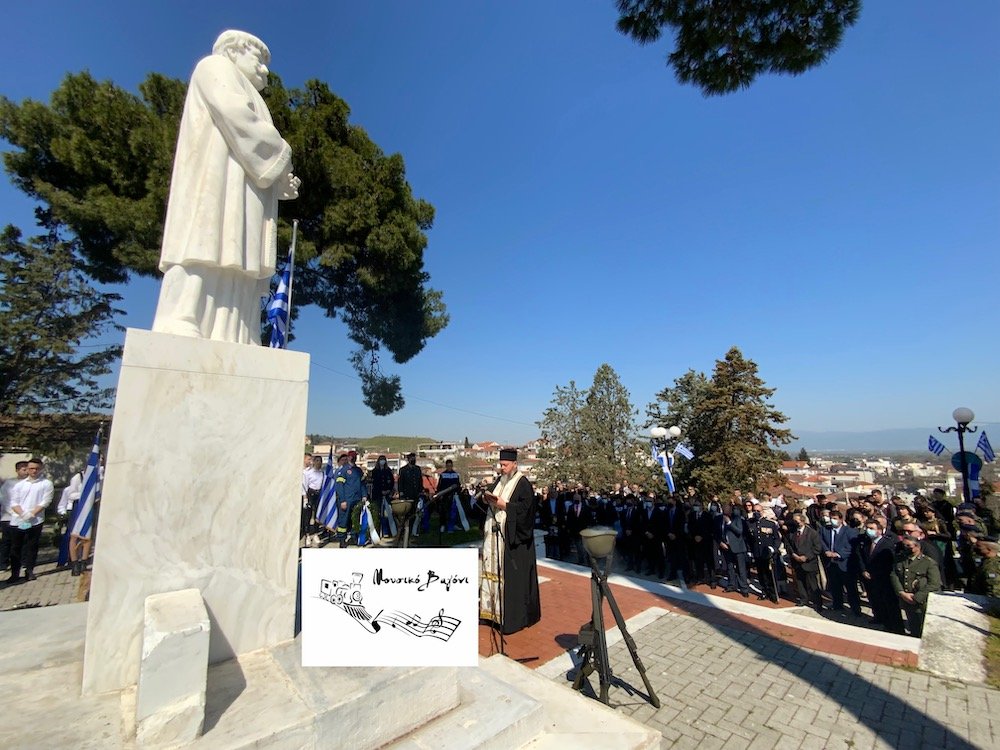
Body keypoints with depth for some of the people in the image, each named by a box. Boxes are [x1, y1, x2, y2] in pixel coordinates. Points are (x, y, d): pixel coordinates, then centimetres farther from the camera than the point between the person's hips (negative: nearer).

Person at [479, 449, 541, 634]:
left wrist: (504, 504, -20)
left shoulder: (523, 483, -10)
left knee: (512, 575, -1)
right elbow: (493, 500, 18)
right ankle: (495, 608, 24)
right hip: (495, 532, 7)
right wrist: (488, 499, -4)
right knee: (495, 568, 11)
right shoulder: (500, 481, 12)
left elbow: (525, 507, -18)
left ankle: (514, 616, 10)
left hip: (512, 537, -7)